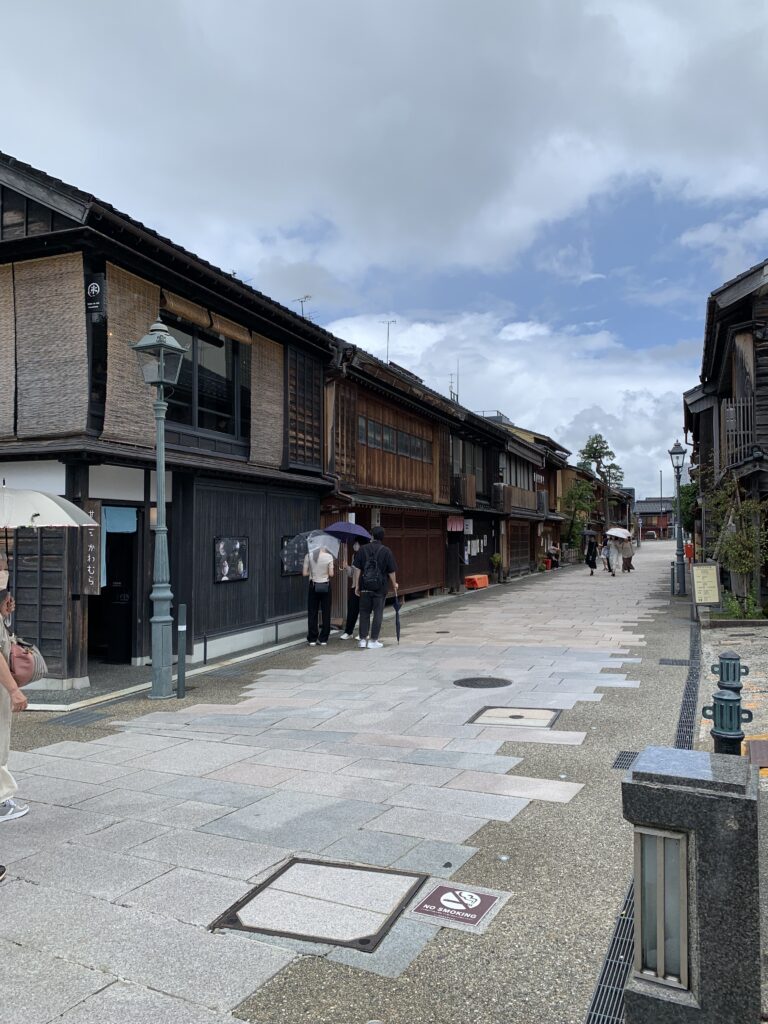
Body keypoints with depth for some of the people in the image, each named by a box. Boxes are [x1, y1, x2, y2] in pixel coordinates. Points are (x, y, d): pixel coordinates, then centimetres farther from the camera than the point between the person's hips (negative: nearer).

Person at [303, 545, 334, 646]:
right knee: (326, 613, 8)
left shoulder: (308, 556, -6)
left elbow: (305, 573, -5)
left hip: (313, 586, 1)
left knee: (312, 613, 8)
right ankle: (323, 639, 10)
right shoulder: (329, 556, -9)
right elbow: (331, 574, -8)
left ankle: (312, 639, 9)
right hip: (325, 586, -1)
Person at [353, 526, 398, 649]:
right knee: (378, 613, 6)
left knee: (364, 613, 11)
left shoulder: (363, 549, 0)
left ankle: (363, 639, 12)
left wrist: (357, 585, 6)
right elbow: (391, 571, -2)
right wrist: (394, 585, 11)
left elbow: (357, 569, 0)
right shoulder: (386, 551, -4)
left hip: (365, 587, 2)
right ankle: (373, 640, 6)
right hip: (380, 588, -2)